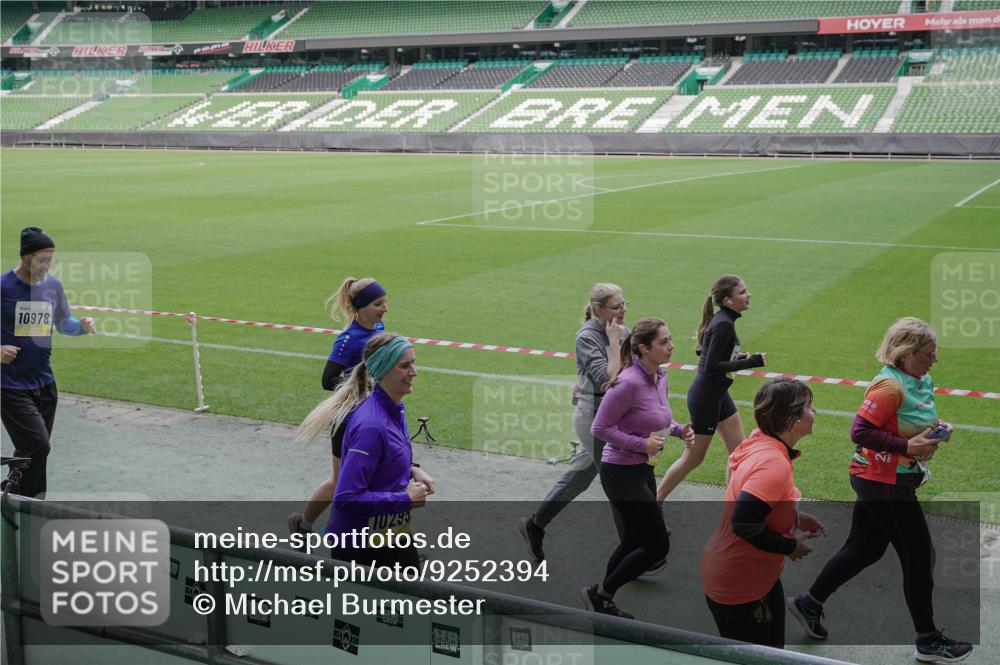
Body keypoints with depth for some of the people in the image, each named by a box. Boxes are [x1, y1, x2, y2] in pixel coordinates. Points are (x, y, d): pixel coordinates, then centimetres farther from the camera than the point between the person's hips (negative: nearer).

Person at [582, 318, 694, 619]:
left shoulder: (660, 378, 3)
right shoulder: (629, 382, -24)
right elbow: (600, 427, -20)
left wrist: (679, 430, 0)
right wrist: (642, 444, -22)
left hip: (642, 470, 9)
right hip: (622, 473, -9)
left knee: (635, 541, 19)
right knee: (658, 546, -2)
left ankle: (602, 602, 34)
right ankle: (600, 593, 13)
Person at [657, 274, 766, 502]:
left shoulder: (723, 319, 6)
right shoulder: (723, 324, -23)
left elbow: (702, 350, 16)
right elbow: (711, 367, -26)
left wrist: (734, 355, 6)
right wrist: (750, 362, -24)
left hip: (718, 394, 9)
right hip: (705, 398, -9)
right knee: (693, 458, 4)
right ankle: (655, 502, 18)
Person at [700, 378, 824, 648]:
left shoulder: (760, 443, 1)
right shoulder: (774, 464, -29)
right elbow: (743, 524, -35)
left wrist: (795, 518, 6)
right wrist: (791, 547, -20)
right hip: (738, 590, -10)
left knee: (773, 650, 22)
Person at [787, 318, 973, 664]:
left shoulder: (921, 381, 6)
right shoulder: (890, 385, -22)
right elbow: (860, 431, -25)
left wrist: (935, 428, 1)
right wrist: (908, 447, -27)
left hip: (877, 481, 9)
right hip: (884, 483, -9)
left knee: (863, 549, 18)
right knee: (919, 556, 1)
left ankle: (809, 603, 31)